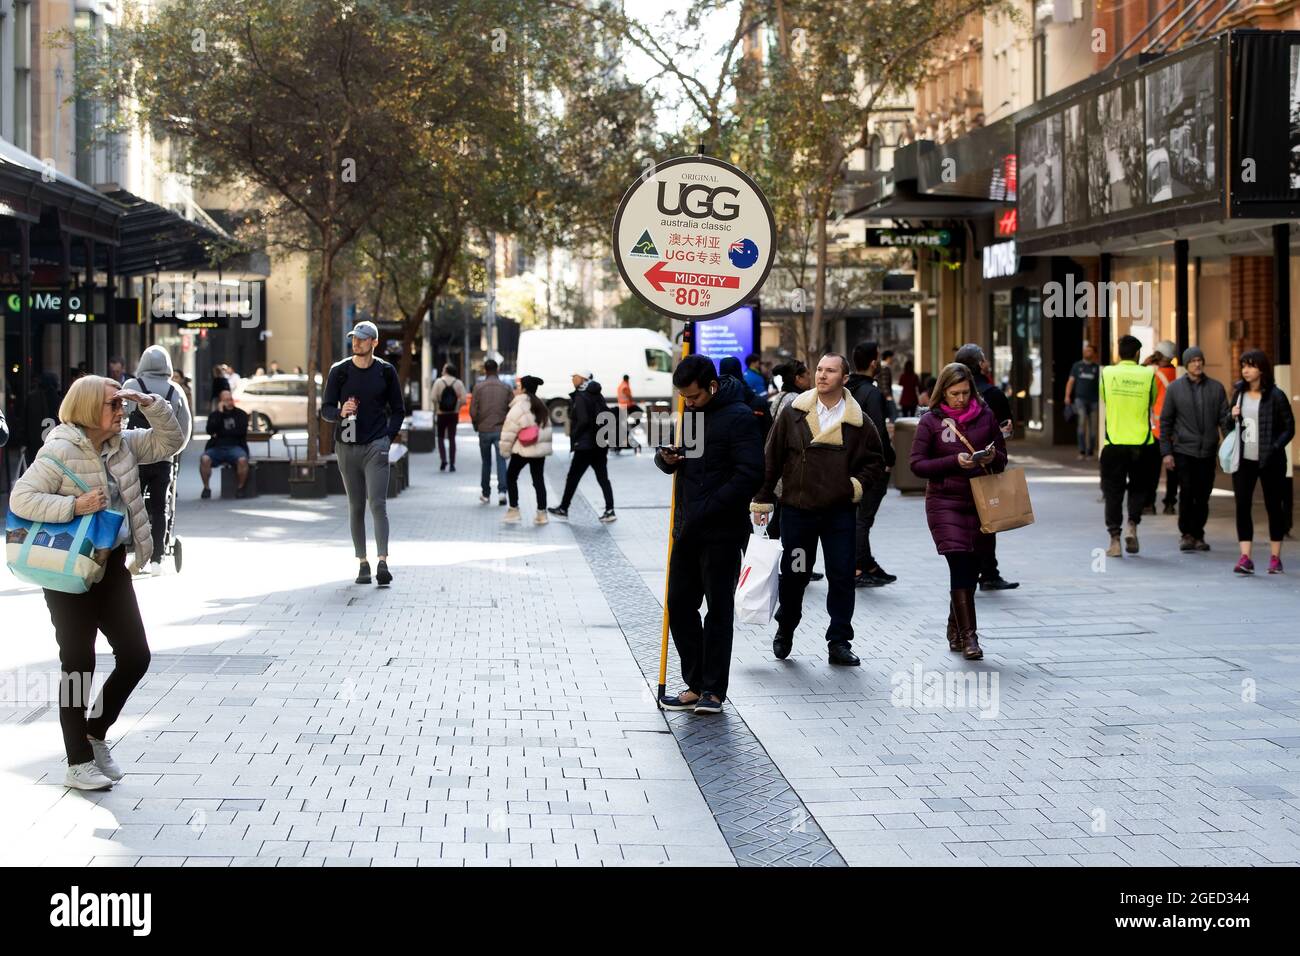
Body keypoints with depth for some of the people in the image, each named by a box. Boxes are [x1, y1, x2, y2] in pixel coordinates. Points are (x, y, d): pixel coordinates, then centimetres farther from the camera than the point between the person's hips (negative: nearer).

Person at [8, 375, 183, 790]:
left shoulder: (122, 444, 7)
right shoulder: (60, 451, -15)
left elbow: (169, 442, 12)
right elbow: (21, 499, -19)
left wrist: (150, 404, -3)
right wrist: (74, 505, -29)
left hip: (112, 566, 7)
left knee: (135, 656, 7)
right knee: (78, 666, 1)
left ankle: (96, 732, 28)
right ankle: (78, 764, 12)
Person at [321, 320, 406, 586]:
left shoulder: (386, 372, 5)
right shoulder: (339, 371, 6)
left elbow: (398, 410, 12)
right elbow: (325, 409, 5)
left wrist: (388, 438, 0)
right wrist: (340, 413, -17)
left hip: (375, 446, -2)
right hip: (347, 446, 2)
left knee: (378, 504, -13)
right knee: (356, 507, 7)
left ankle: (383, 563, -20)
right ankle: (363, 563, 13)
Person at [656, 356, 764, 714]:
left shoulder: (739, 417, -12)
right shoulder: (690, 414, 13)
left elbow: (749, 475, -19)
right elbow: (670, 463, 21)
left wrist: (706, 511, -22)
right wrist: (665, 458, -5)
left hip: (723, 533, -8)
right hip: (687, 531, 8)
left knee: (719, 609, 0)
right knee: (680, 605, 8)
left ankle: (714, 690, 7)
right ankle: (695, 684, 16)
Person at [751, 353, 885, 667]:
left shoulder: (857, 422, 1)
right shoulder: (793, 415, 0)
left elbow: (876, 460, 13)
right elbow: (771, 459, 4)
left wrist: (858, 485, -3)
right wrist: (762, 500, 2)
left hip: (840, 512, 0)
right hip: (797, 509, 0)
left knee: (842, 577, 0)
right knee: (793, 575, 9)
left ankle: (839, 642, 9)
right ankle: (785, 630, 30)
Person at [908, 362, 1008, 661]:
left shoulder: (985, 416, 6)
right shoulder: (931, 421, -1)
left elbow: (1002, 460, 13)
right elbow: (917, 465, -5)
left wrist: (992, 457, -11)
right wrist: (955, 461, -16)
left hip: (979, 502, 3)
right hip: (945, 502, -3)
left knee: (971, 569, 8)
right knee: (960, 564, -14)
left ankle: (955, 630, 26)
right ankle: (968, 635, -12)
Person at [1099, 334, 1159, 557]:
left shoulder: (1107, 373, -3)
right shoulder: (1148, 374, -3)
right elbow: (1152, 401, 8)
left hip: (1114, 444, 0)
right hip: (1142, 444, 0)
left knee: (1113, 491, 7)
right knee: (1139, 487, 18)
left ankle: (1115, 541, 3)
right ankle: (1132, 527, -1)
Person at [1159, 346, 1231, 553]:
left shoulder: (1216, 388, 7)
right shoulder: (1174, 388, 3)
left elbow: (1224, 418, 7)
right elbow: (1165, 421, 4)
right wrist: (1166, 452, -1)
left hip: (1208, 451, 2)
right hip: (1183, 450, -2)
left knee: (1203, 496, 4)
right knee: (1187, 493, -7)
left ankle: (1198, 535, 16)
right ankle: (1186, 534, 6)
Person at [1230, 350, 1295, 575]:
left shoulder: (1275, 396, -6)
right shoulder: (1238, 392, 10)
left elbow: (1289, 428, -5)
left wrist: (1274, 448, -17)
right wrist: (1232, 417, -1)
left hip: (1269, 461, -4)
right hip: (1244, 461, 4)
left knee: (1274, 506, 6)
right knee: (1242, 506, -5)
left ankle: (1275, 557, 16)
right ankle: (1245, 558, -7)